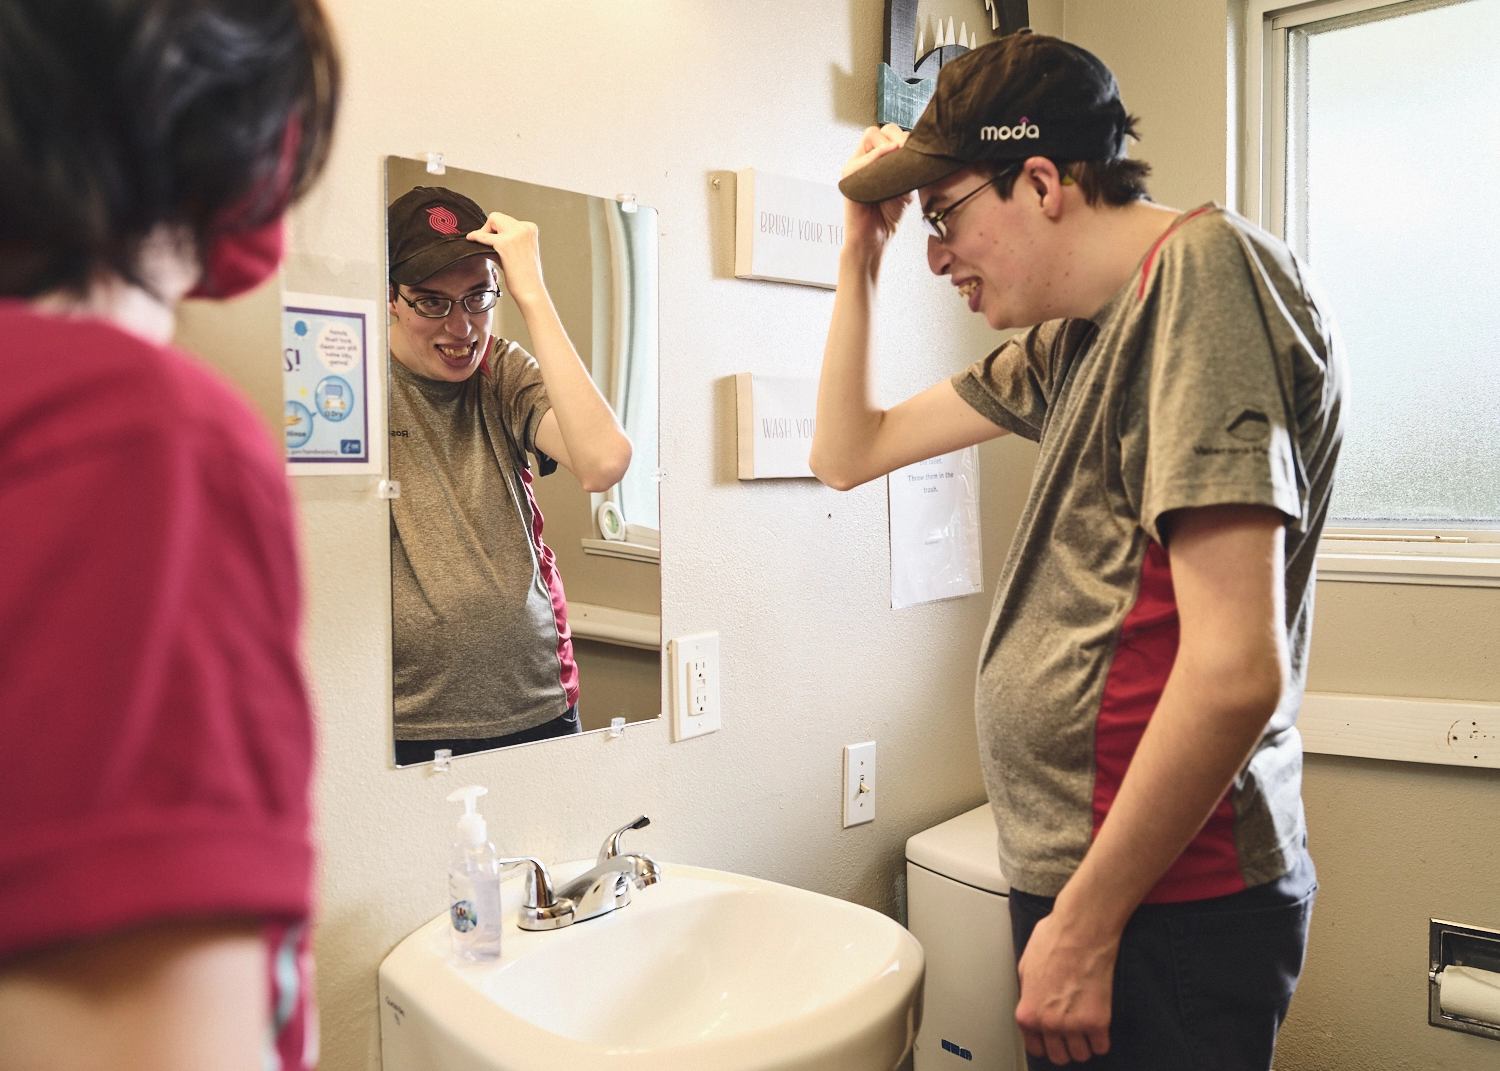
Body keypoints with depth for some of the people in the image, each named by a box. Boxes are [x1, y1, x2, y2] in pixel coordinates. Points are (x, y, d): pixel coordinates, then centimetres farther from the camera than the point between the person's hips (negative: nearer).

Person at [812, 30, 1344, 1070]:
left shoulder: (1207, 267, -17)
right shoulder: (1067, 343, 10)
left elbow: (1236, 670, -25)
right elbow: (849, 453, 17)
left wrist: (1085, 925, -17)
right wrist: (862, 253, 10)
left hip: (1164, 906, -9)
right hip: (1072, 872, 9)